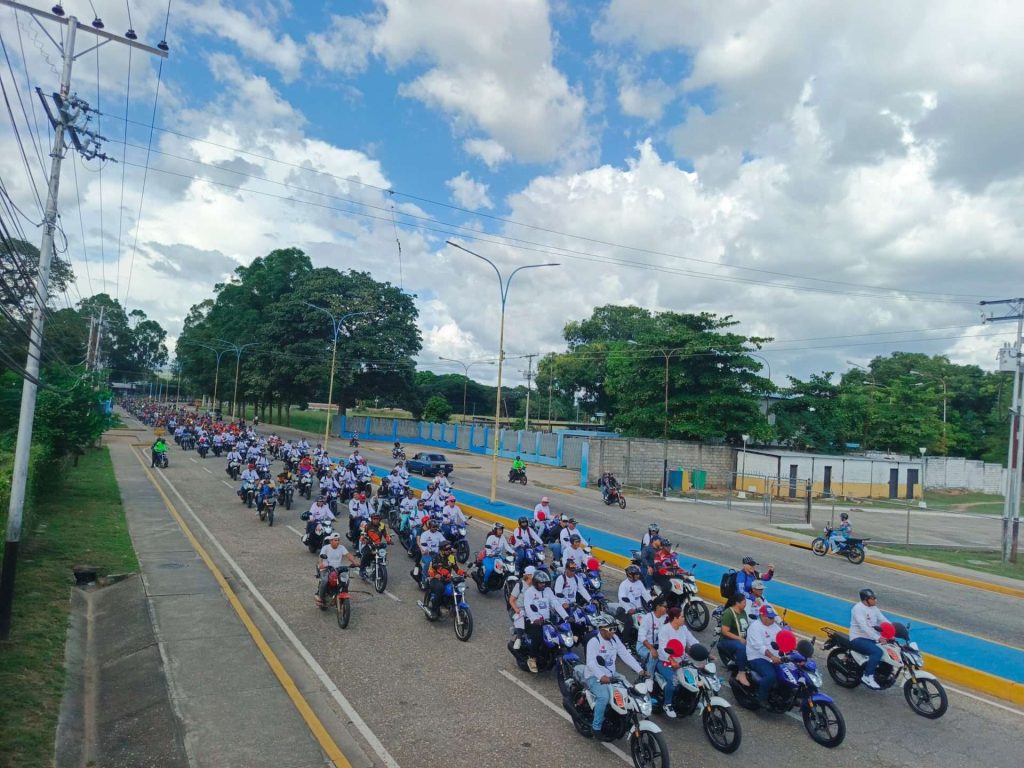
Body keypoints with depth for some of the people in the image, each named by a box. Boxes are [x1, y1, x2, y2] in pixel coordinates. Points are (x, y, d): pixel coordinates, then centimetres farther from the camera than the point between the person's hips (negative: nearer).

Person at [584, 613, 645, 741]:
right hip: (595, 677, -7)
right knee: (604, 696, -32)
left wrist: (639, 670, -11)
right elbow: (591, 663, -27)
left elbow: (625, 655, 0)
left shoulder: (614, 639, 4)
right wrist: (601, 676, -43)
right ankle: (596, 728, -16)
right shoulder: (593, 642, -17)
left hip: (611, 676, 7)